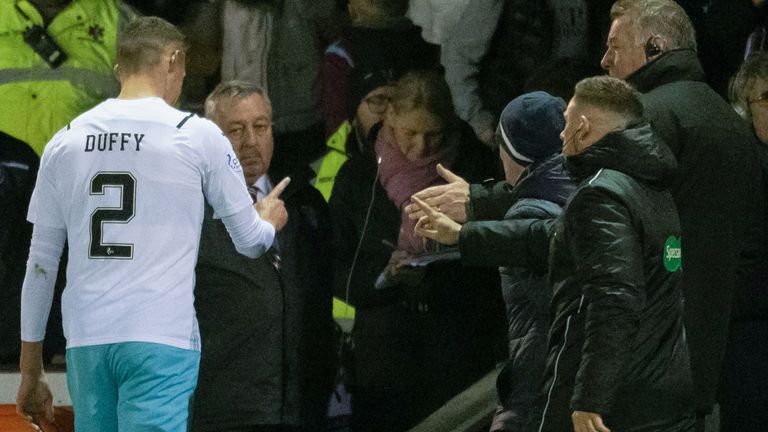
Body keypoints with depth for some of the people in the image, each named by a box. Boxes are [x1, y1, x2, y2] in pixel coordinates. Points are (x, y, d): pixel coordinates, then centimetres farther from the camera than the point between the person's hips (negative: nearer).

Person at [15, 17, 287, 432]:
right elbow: (250, 241, 11)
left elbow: (40, 265, 13)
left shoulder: (65, 141, 9)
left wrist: (30, 372, 20)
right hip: (160, 339, -4)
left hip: (85, 342, 4)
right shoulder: (197, 135, 0)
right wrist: (269, 221, 36)